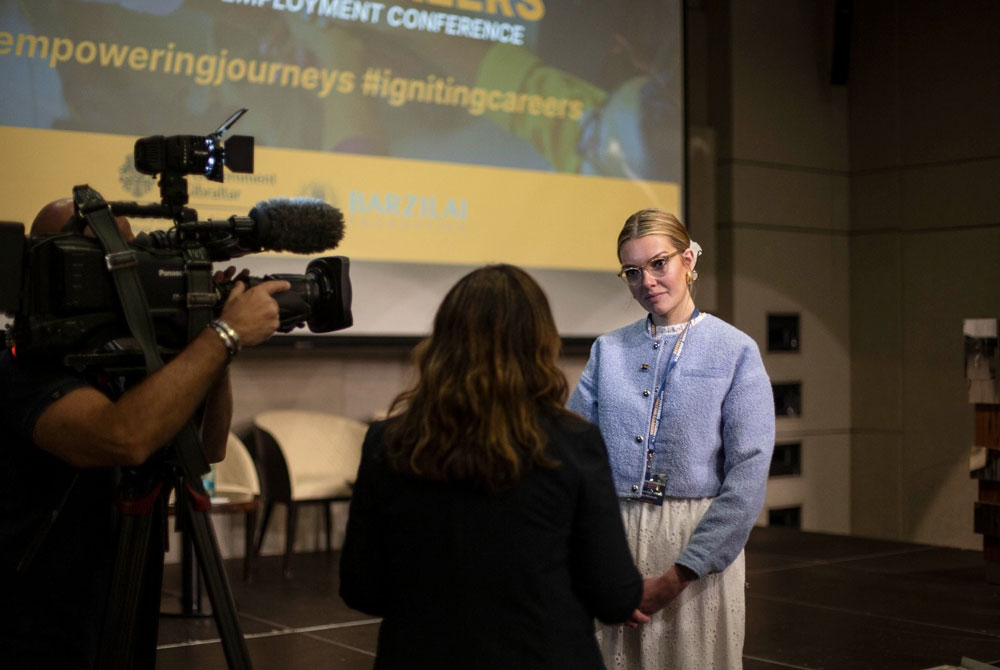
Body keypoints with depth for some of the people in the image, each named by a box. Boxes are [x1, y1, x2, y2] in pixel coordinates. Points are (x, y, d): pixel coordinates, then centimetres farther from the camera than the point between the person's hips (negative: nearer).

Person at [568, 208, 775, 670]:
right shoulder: (607, 351, 8)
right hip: (614, 539, 3)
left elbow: (748, 475, -9)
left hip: (698, 547, -2)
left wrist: (678, 575, -14)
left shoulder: (735, 351, -2)